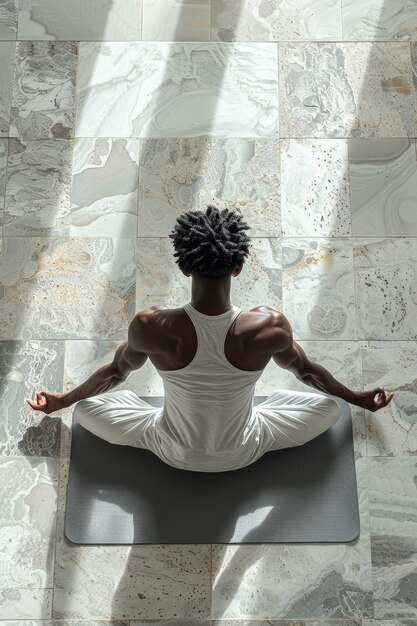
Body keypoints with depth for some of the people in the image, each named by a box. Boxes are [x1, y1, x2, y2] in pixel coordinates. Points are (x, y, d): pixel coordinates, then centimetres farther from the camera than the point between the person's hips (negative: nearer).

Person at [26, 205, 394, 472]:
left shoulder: (150, 327, -28)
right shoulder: (270, 326, -27)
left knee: (87, 408, 17)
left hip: (173, 454, 0)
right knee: (331, 407, 17)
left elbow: (116, 372, -7)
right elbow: (307, 371, -6)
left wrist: (61, 401, 16)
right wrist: (359, 399, 17)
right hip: (243, 455, 1)